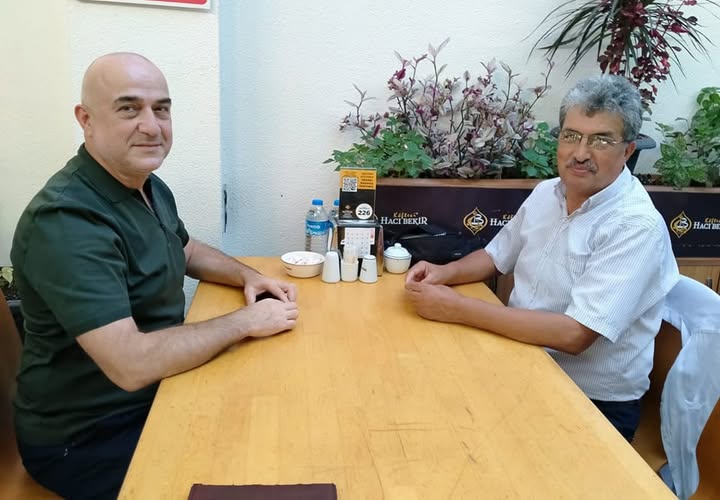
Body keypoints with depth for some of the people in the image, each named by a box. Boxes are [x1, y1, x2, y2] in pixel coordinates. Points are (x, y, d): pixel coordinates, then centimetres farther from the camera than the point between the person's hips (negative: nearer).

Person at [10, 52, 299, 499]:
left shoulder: (149, 185, 2)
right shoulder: (67, 222, -29)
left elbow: (186, 251, 20)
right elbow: (131, 364, -34)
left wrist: (248, 277, 1)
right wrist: (246, 320, -23)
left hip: (156, 389, 8)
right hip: (87, 439, -8)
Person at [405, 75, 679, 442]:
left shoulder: (636, 227, -21)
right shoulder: (546, 192, 3)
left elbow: (573, 334, -29)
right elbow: (497, 257, 16)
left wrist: (458, 308, -27)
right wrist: (445, 272, -5)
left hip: (594, 400, -6)